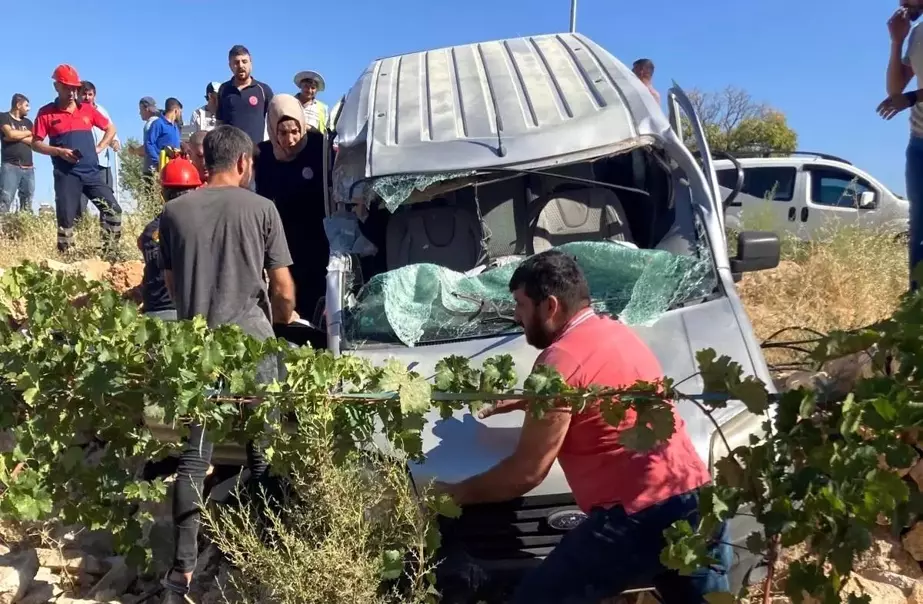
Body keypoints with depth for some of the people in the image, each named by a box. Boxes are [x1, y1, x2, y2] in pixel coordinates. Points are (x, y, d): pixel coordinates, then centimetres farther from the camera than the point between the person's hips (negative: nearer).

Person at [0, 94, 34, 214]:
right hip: (10, 166, -5)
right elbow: (10, 134, -11)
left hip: (28, 168, 5)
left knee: (27, 203, 0)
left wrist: (17, 136, -6)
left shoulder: (28, 122, 20)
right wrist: (28, 132, 4)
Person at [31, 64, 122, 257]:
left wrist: (98, 149, 6)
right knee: (66, 217, 0)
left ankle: (110, 255, 1)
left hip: (91, 172, 2)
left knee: (113, 210, -8)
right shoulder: (46, 113, 2)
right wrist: (59, 151, -13)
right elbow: (36, 143, 2)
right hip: (66, 174, -2)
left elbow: (111, 129, 19)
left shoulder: (87, 109, 9)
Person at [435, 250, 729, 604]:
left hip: (639, 516, -9)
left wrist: (458, 493, 5)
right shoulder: (615, 331, 15)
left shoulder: (561, 360, -12)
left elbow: (527, 472, -8)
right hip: (699, 501, 9)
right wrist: (527, 401, 29)